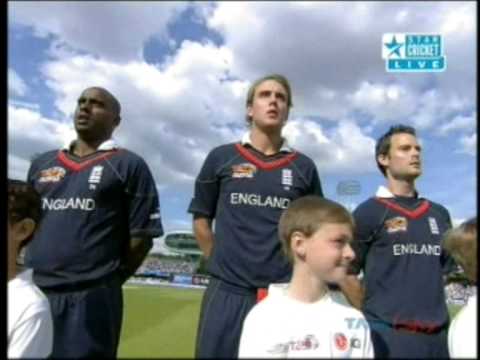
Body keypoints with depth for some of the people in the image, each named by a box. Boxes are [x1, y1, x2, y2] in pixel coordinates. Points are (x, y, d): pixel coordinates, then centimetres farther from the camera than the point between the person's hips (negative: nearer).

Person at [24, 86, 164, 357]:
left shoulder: (129, 165, -1)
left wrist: (110, 280, 1)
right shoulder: (42, 164, 16)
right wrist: (30, 269, 12)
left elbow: (142, 235, -4)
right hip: (30, 293, 5)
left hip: (91, 298, -5)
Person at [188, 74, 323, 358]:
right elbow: (201, 218, 10)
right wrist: (222, 263, 5)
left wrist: (300, 270, 6)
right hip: (228, 292, -1)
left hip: (285, 294, 1)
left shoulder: (304, 167, 6)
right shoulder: (221, 157, 4)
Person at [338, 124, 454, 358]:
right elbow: (345, 273, -4)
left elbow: (444, 269, 18)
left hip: (437, 334, 5)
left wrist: (430, 310, 11)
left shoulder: (439, 214, 10)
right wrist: (375, 315, -4)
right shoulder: (369, 212, -6)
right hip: (389, 333, -5)